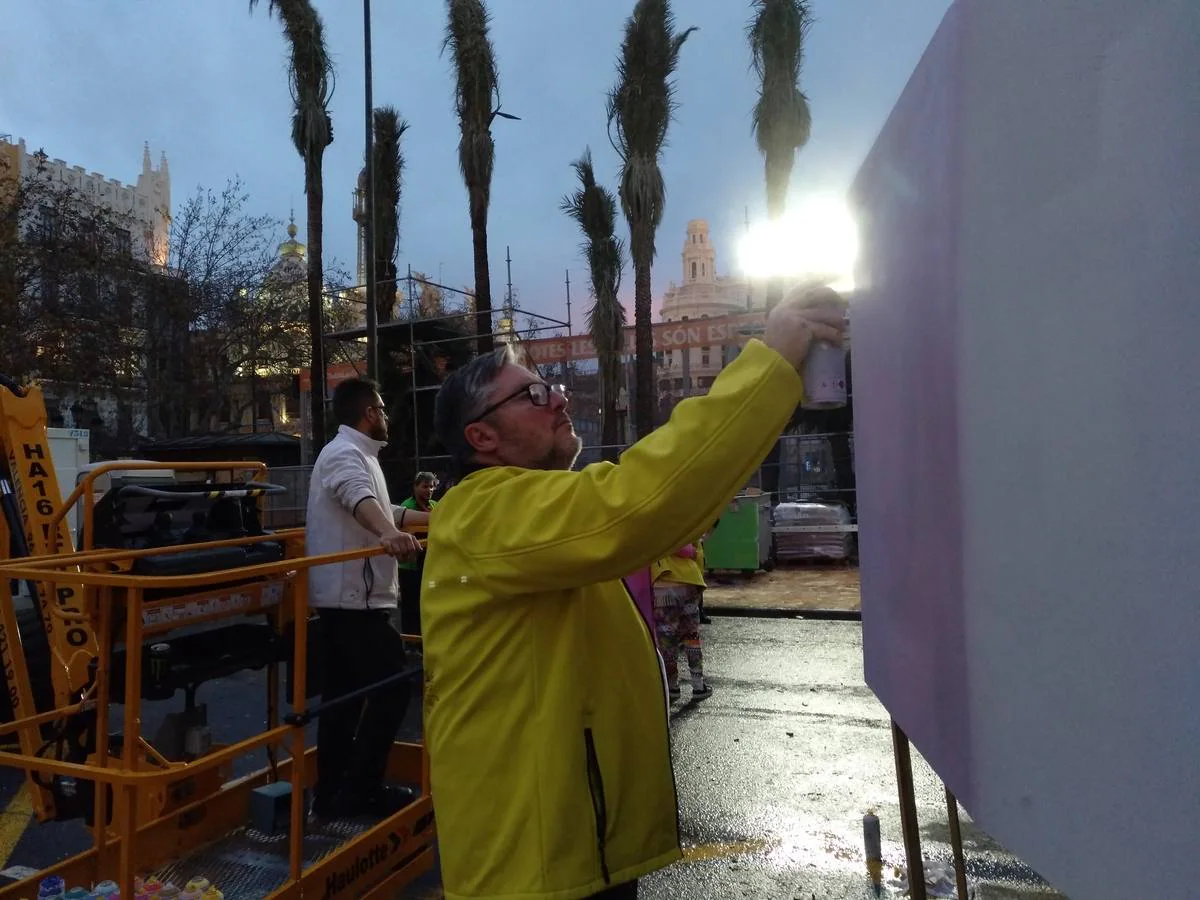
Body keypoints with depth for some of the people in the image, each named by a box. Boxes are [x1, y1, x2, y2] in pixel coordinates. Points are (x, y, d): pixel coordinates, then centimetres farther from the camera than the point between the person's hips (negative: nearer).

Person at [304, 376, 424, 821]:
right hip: (355, 597, -10)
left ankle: (331, 793, 22)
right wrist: (390, 534, -56)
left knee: (343, 694, 14)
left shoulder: (359, 455, 19)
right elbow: (360, 498, -37)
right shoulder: (345, 453, -14)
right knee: (391, 689, -5)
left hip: (346, 596, 10)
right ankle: (359, 790, 4)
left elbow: (380, 508, 33)